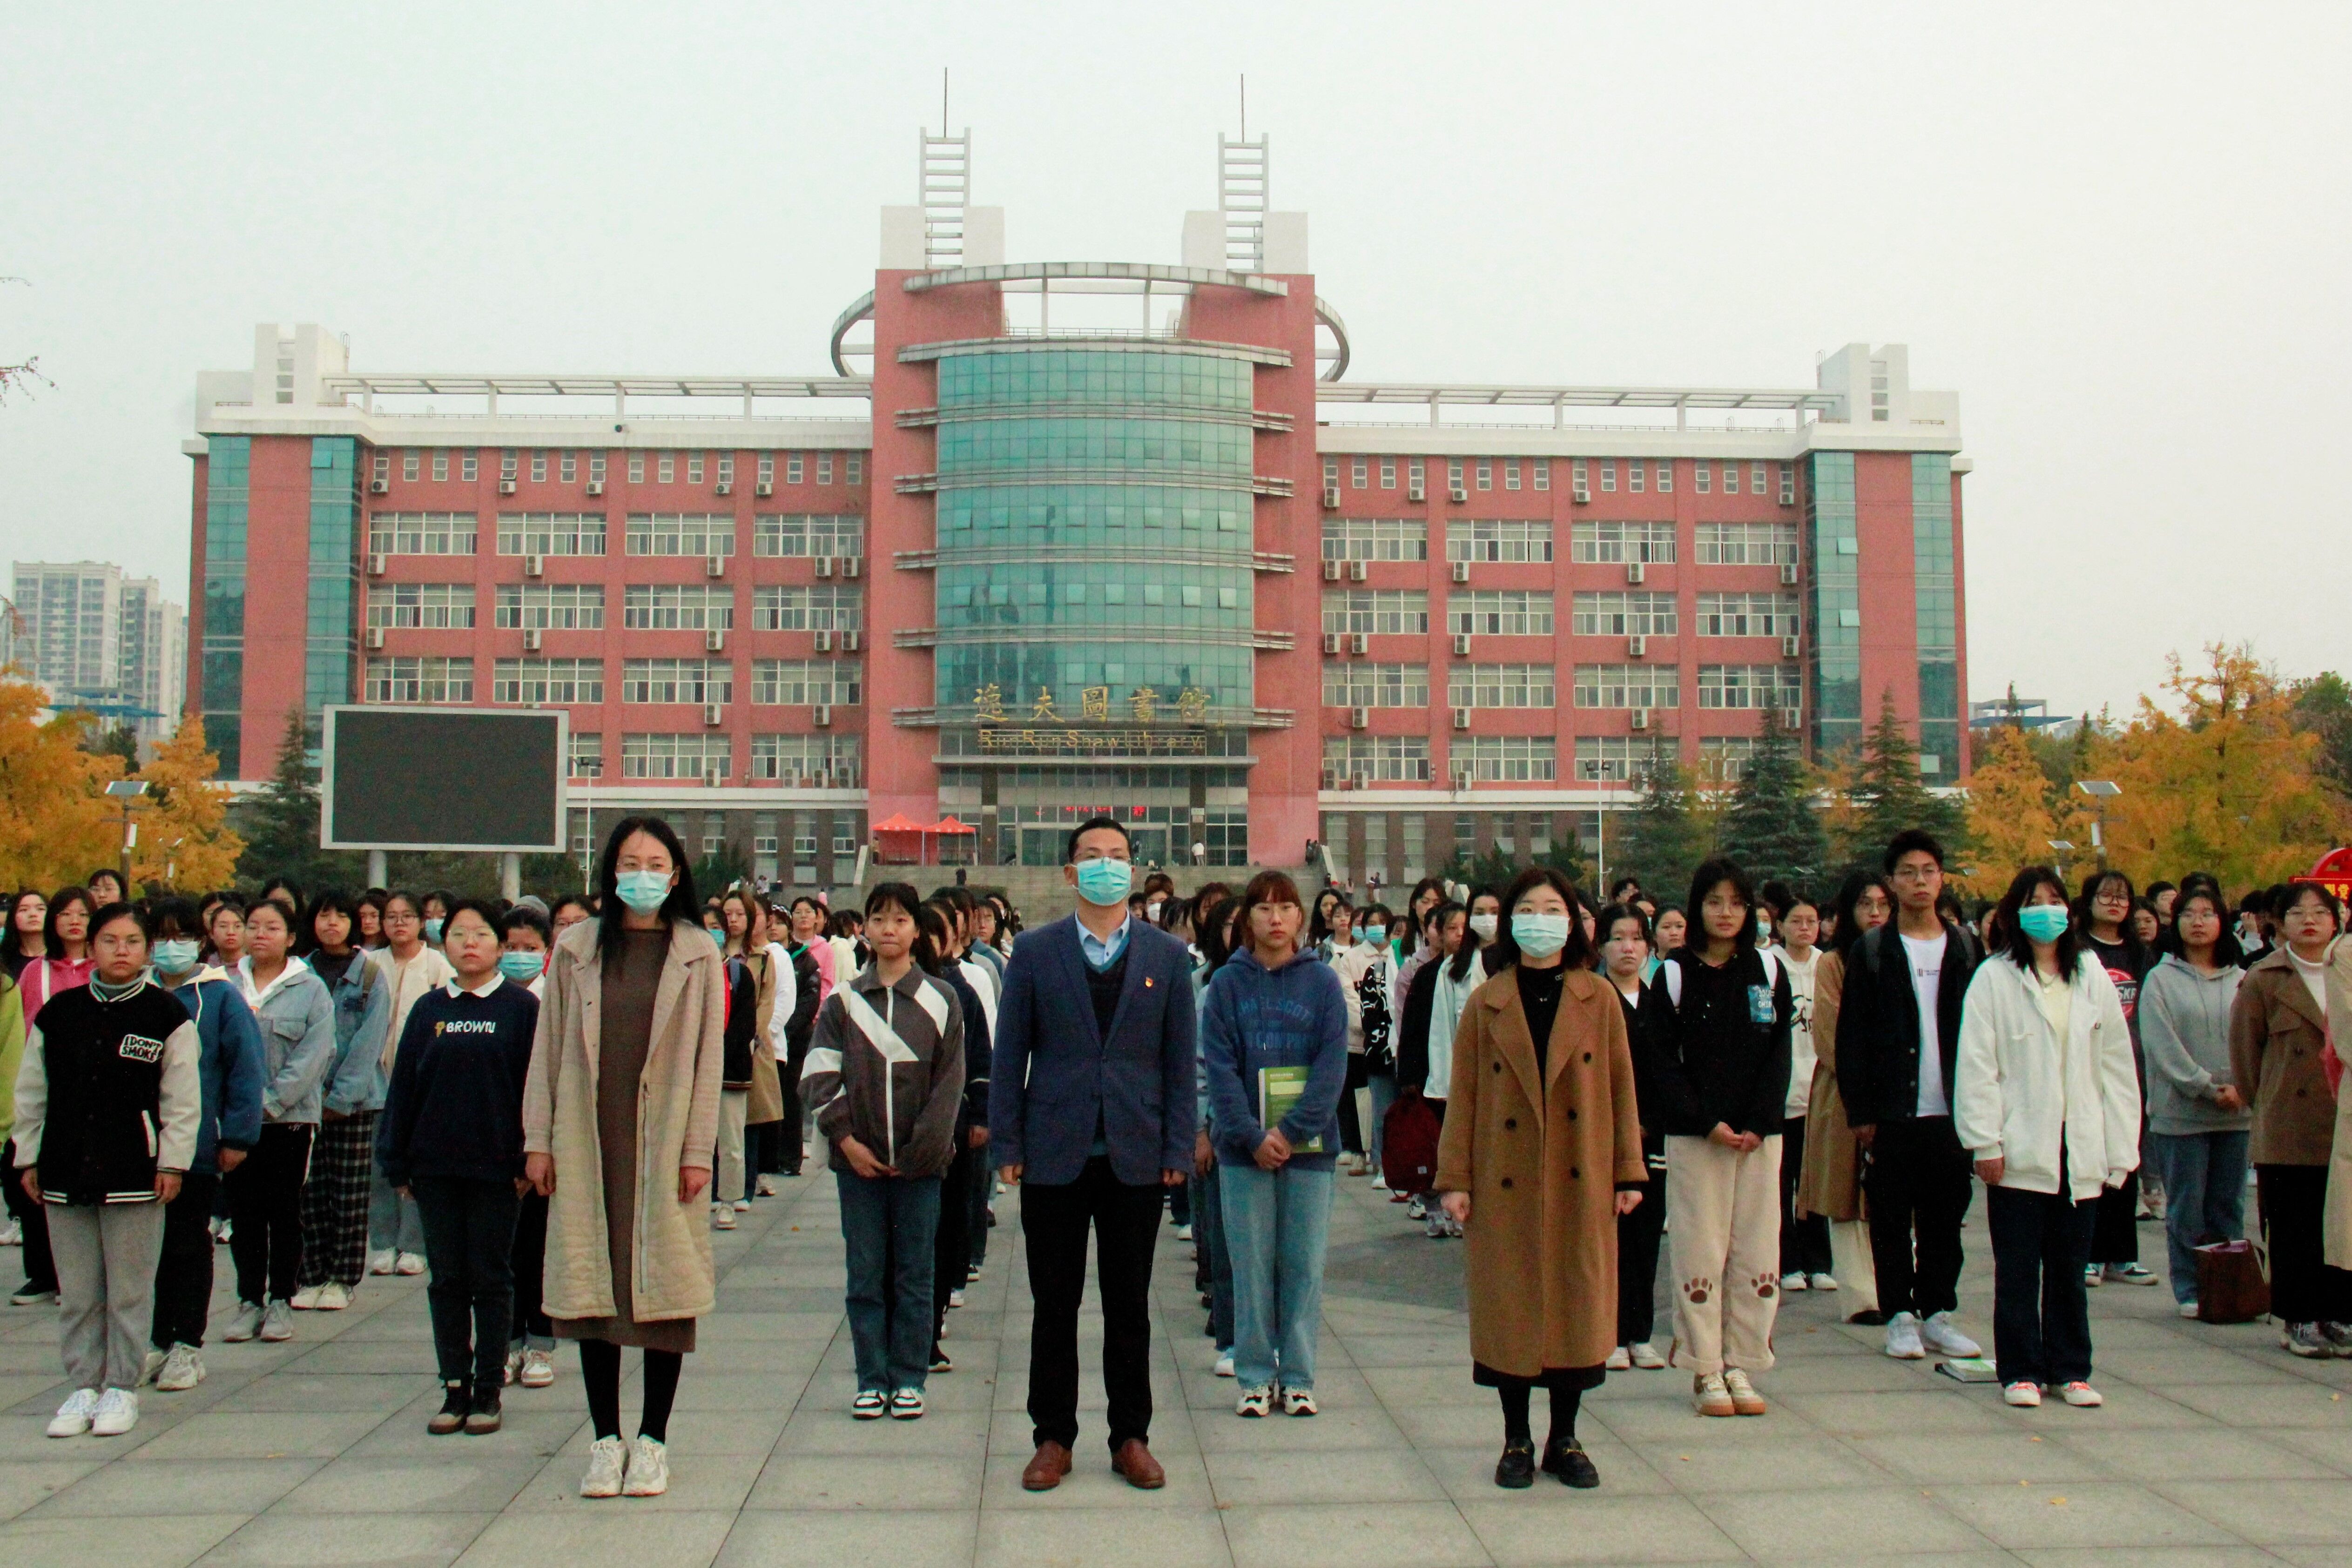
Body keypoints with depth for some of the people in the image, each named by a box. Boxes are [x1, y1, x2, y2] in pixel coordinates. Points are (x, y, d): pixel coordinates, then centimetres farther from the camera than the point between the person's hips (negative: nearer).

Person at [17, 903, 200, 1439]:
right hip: (65, 1172, 3)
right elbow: (31, 1093, 13)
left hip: (134, 1172, -3)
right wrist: (28, 1158, 10)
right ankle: (84, 1386, 21)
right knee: (76, 1293, 10)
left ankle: (122, 1387, 15)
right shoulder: (57, 1014, 7)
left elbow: (181, 1099, -2)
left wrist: (172, 1162, -6)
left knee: (130, 1291, 4)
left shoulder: (166, 1015, -2)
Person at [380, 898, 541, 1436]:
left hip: (497, 1167, -3)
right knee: (447, 1280, 8)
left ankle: (488, 1390, 13)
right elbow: (403, 1086, 9)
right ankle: (454, 1387, 17)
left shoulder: (522, 1007, -2)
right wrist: (398, 1161, 4)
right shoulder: (428, 1010, 7)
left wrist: (529, 1159, -9)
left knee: (491, 1279, 4)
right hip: (435, 1166, 3)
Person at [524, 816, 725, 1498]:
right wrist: (539, 1139, 1)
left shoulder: (698, 954, 2)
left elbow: (708, 1056, 0)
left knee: (664, 1287, 2)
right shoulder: (576, 949, 6)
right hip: (588, 1140, 1)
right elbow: (550, 1044, 7)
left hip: (662, 1140, -1)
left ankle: (653, 1441, 14)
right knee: (593, 1283, 4)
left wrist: (698, 1150, -5)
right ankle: (606, 1439, 15)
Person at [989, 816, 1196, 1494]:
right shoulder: (1034, 952, 3)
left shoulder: (1167, 956, 6)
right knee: (1054, 1305, 7)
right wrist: (1007, 1144, -3)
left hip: (1135, 1156, 1)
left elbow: (1179, 1059, 5)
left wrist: (1178, 1149, -1)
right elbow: (1010, 1052, 3)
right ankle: (1053, 1437, 18)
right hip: (1055, 1154, 0)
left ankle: (1131, 1437, 20)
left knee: (1129, 1306, 9)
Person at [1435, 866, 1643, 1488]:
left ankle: (1564, 1439, 19)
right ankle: (1517, 1441, 16)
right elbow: (1463, 1095, 2)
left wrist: (1628, 1171, 2)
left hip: (1581, 1181, 1)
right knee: (1510, 1306, 3)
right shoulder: (1486, 1004, 2)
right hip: (1506, 1181, 0)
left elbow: (1620, 1087, 5)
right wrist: (1454, 1178, -3)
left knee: (1578, 1302, 5)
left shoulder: (1600, 999, 4)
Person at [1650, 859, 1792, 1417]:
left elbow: (1779, 1053, 4)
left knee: (1757, 1252, 2)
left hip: (1759, 1134, 2)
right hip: (1694, 1135, -2)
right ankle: (1707, 1371, 7)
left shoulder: (1769, 969, 8)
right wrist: (1708, 1123, -12)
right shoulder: (1674, 974, 2)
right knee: (1699, 1252, -1)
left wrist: (1757, 1124, -8)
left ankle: (1741, 1367, 12)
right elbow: (1666, 1059, -2)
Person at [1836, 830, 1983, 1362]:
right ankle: (1900, 1316, 12)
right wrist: (1859, 1111, -6)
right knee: (1892, 1218, 3)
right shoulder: (1870, 951, 1)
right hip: (1892, 1112, -2)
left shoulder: (1963, 950, 9)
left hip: (1950, 1110, 2)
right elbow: (1851, 1036, -1)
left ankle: (1938, 1312, 18)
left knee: (1946, 1216, 7)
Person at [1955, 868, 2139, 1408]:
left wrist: (2120, 1149, 5)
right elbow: (1976, 1065, -6)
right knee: (2018, 1271, 4)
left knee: (2070, 1269, 11)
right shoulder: (1994, 978, -3)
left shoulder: (2091, 976, 8)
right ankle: (2021, 1370, 15)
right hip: (2019, 1154, -3)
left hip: (2080, 1154, 3)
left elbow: (2116, 1066, 9)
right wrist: (1985, 1142, -11)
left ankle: (2069, 1369, 23)